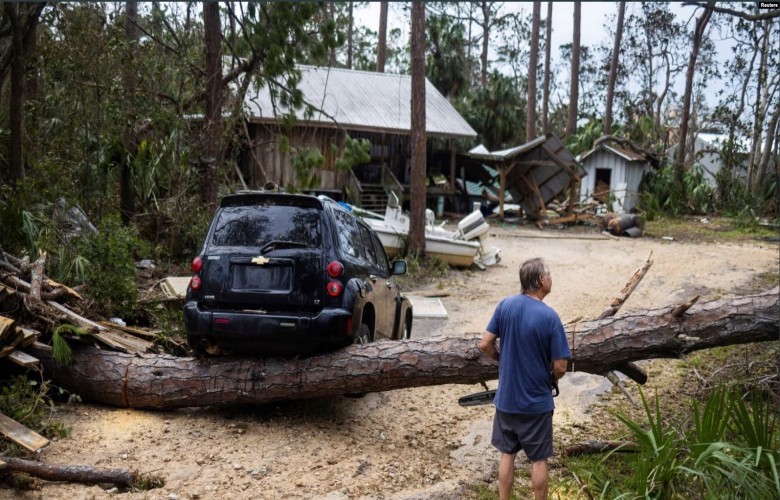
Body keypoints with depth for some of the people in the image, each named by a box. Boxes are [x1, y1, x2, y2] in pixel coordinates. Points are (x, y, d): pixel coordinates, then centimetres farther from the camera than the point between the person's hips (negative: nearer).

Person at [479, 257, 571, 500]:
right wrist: (550, 380, 6)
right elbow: (560, 367, -16)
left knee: (507, 454, 18)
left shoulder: (505, 305, -6)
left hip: (506, 398, 4)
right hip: (537, 402, -4)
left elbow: (485, 344, -1)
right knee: (538, 460, 11)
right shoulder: (549, 316, -19)